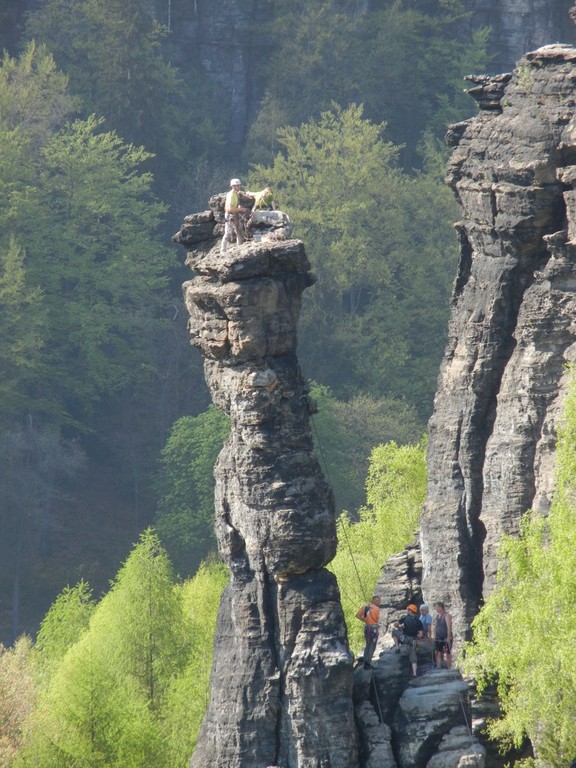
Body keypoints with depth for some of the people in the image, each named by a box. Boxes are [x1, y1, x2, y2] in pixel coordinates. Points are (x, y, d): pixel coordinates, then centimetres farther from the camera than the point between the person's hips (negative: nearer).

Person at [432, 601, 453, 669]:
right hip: (438, 638, 7)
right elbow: (435, 626, 17)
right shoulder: (437, 615, 12)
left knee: (448, 653, -1)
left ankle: (448, 668, 2)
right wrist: (434, 636, 10)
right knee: (438, 653, 2)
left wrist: (448, 638, -21)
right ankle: (438, 668, 3)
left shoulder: (446, 616, -12)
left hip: (446, 638, -7)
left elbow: (449, 627, -17)